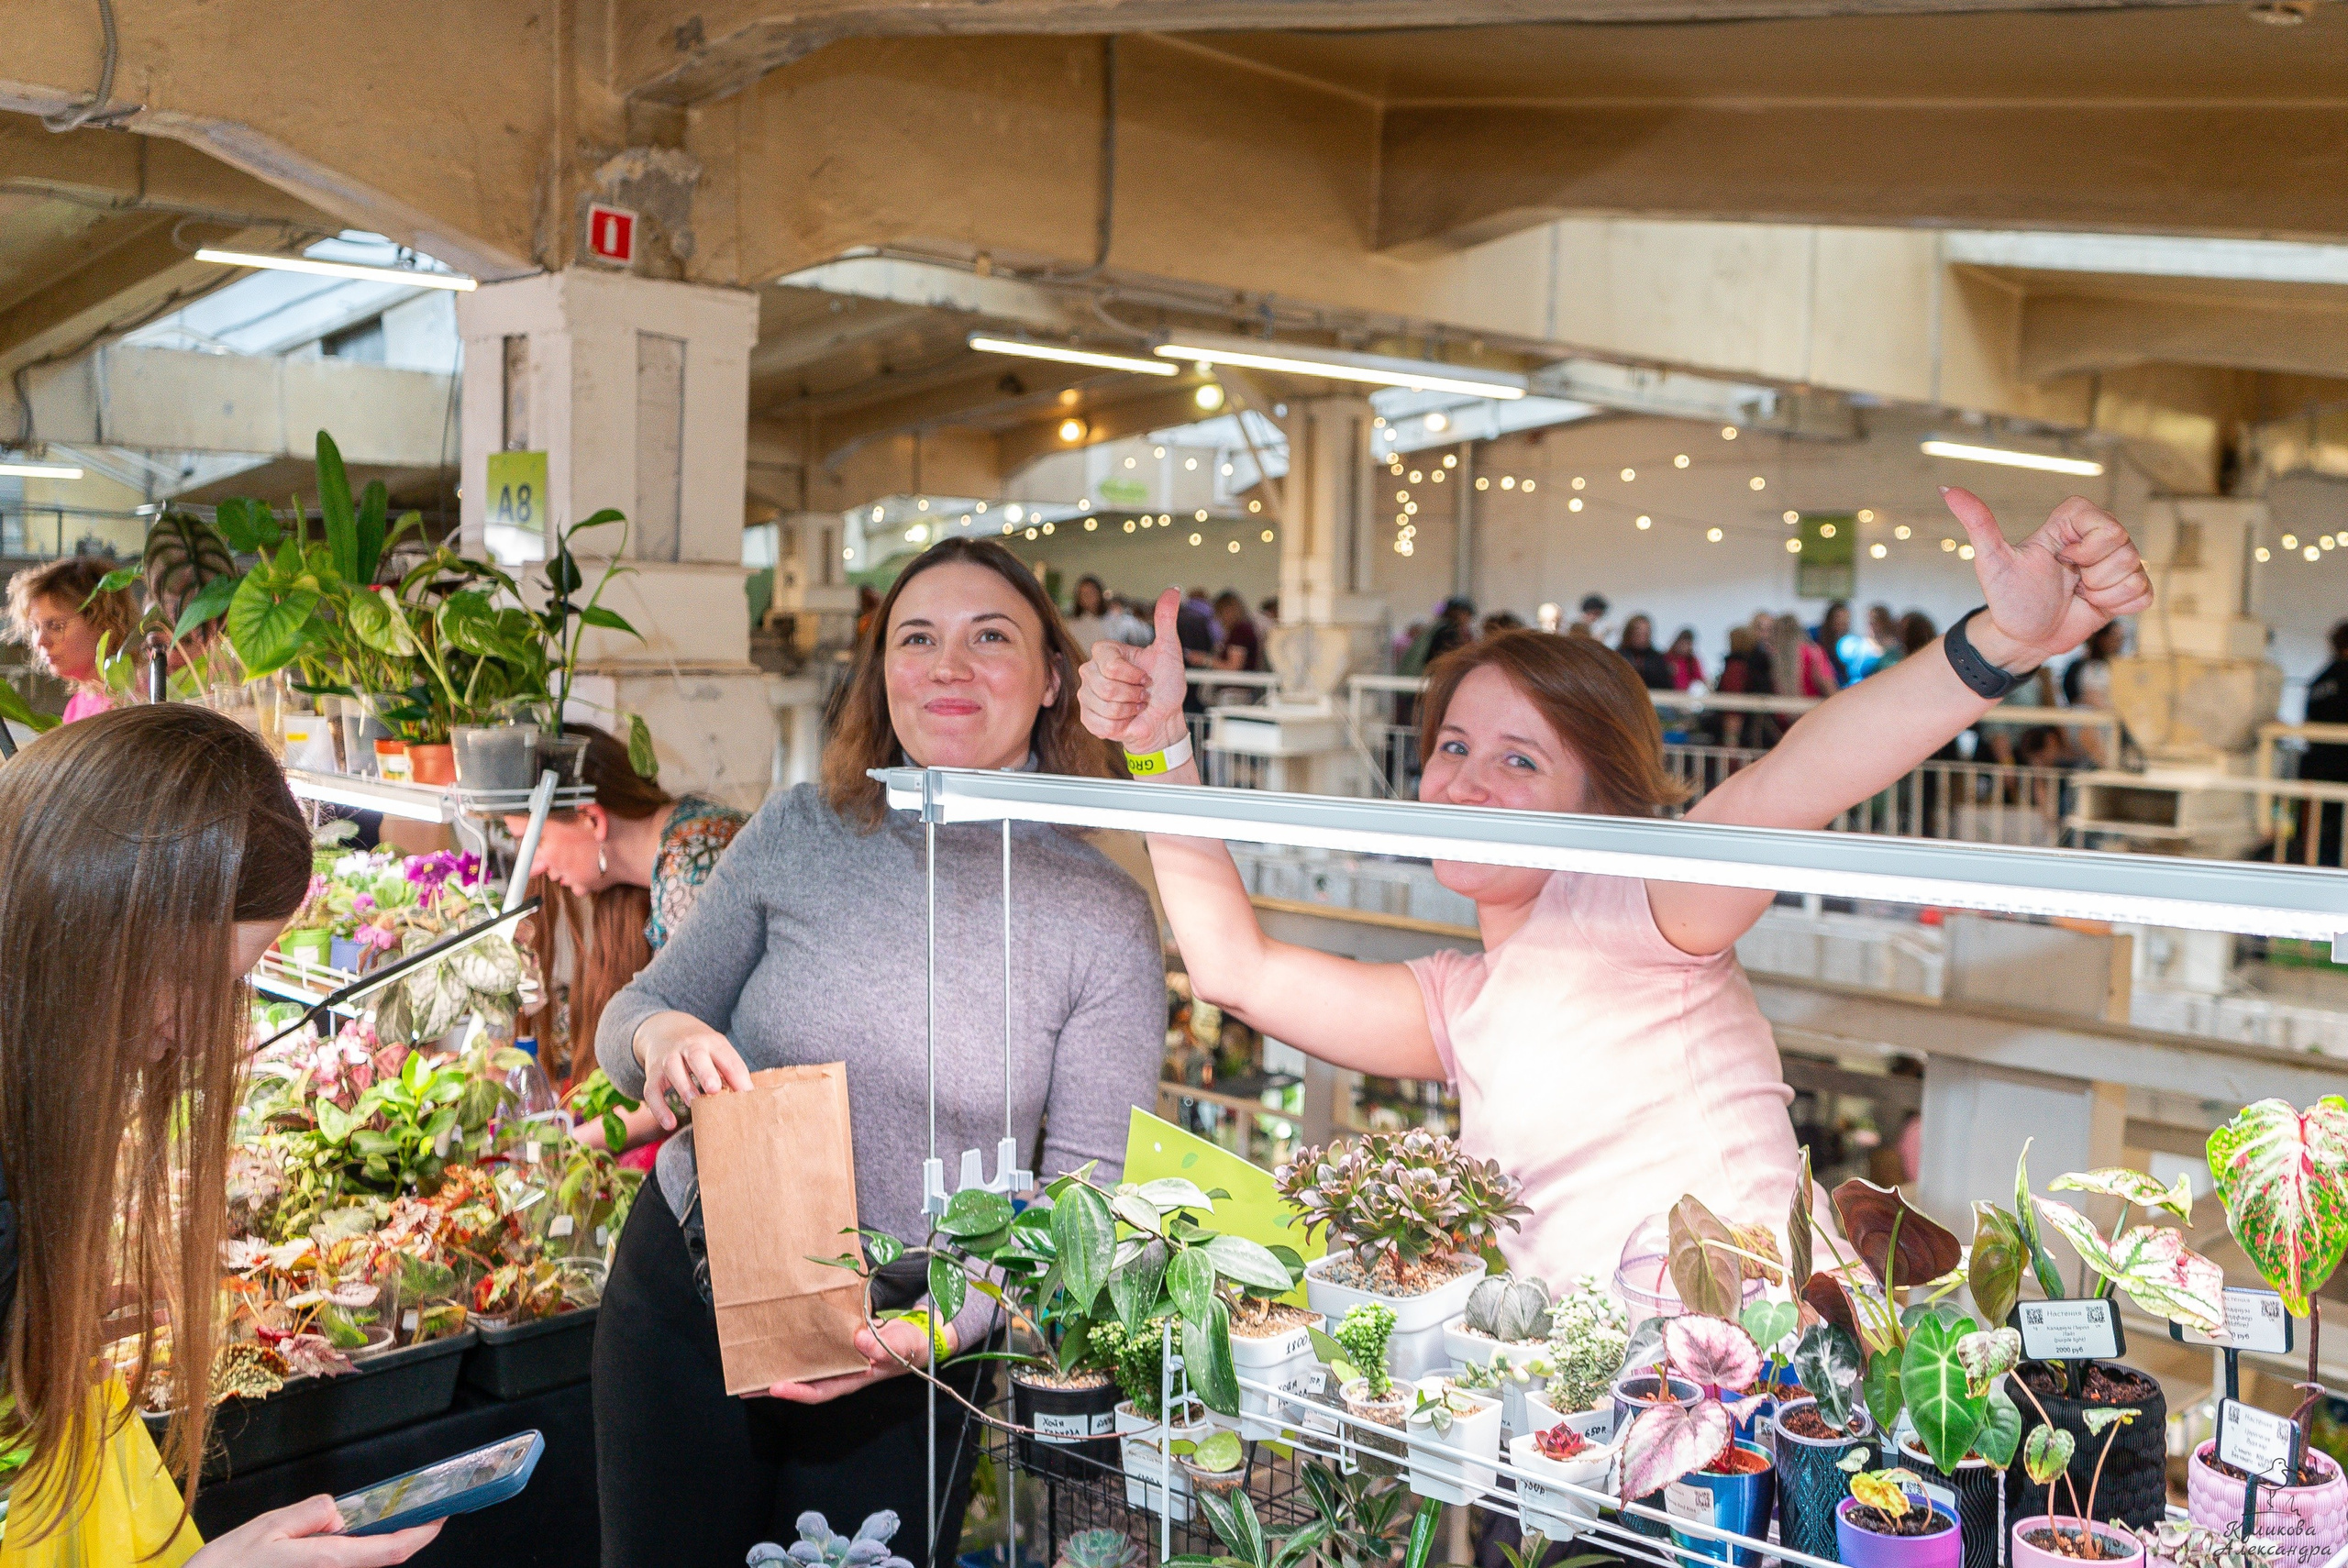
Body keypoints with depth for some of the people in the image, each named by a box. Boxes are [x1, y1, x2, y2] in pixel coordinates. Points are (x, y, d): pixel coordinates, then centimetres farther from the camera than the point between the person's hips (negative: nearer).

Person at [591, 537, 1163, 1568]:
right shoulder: (798, 834, -6)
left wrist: (939, 1326, -21)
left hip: (909, 1362, -1)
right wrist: (658, 1036, -20)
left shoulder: (1103, 917, -10)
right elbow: (635, 1010, 4)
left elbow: (1085, 1191, -9)